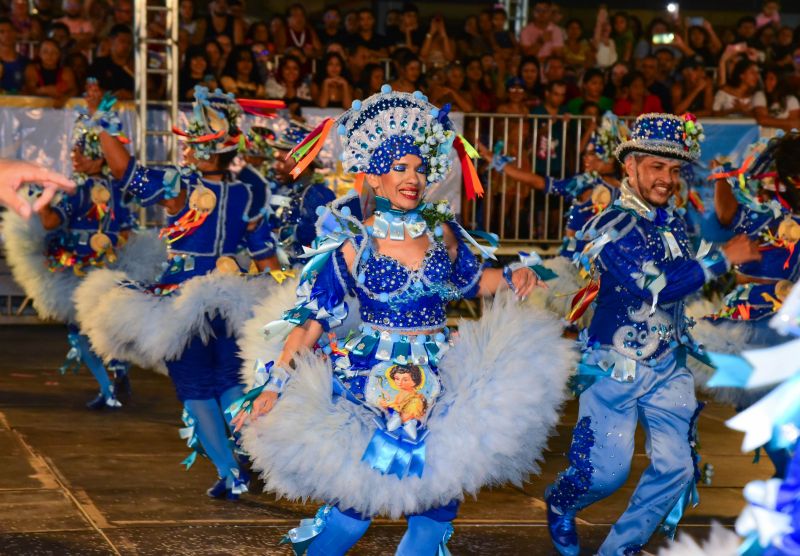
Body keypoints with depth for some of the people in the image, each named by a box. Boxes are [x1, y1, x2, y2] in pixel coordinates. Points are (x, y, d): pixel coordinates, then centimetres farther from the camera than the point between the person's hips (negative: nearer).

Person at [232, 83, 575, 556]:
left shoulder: (441, 231, 3)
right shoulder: (352, 244, -6)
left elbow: (473, 281, 20)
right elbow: (312, 319, -6)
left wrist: (513, 276, 0)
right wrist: (274, 383, -12)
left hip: (439, 381, 4)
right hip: (372, 385, -4)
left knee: (440, 499, 4)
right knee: (358, 500, -10)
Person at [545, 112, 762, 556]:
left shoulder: (675, 223, 6)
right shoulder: (610, 227, -16)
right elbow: (657, 286, -26)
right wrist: (725, 257, -20)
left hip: (669, 366, 6)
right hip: (615, 367, -6)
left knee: (676, 467, -1)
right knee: (606, 472, -4)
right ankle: (559, 506, 31)